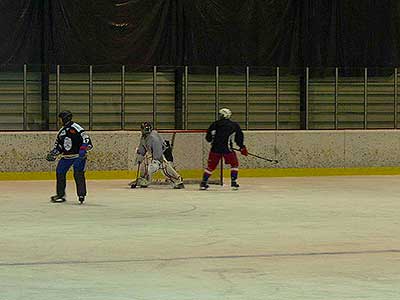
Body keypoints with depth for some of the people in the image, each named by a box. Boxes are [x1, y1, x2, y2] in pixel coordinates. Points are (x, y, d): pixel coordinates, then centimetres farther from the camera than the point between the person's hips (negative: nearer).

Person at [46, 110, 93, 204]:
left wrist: (83, 149, -29)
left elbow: (85, 138, -19)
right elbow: (59, 145, 22)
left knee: (78, 174, -16)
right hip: (66, 156, 8)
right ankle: (61, 195, 16)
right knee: (60, 173, 6)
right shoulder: (62, 131, 12)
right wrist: (54, 154, 11)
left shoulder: (76, 128, -13)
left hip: (78, 156, -8)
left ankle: (81, 195, -7)